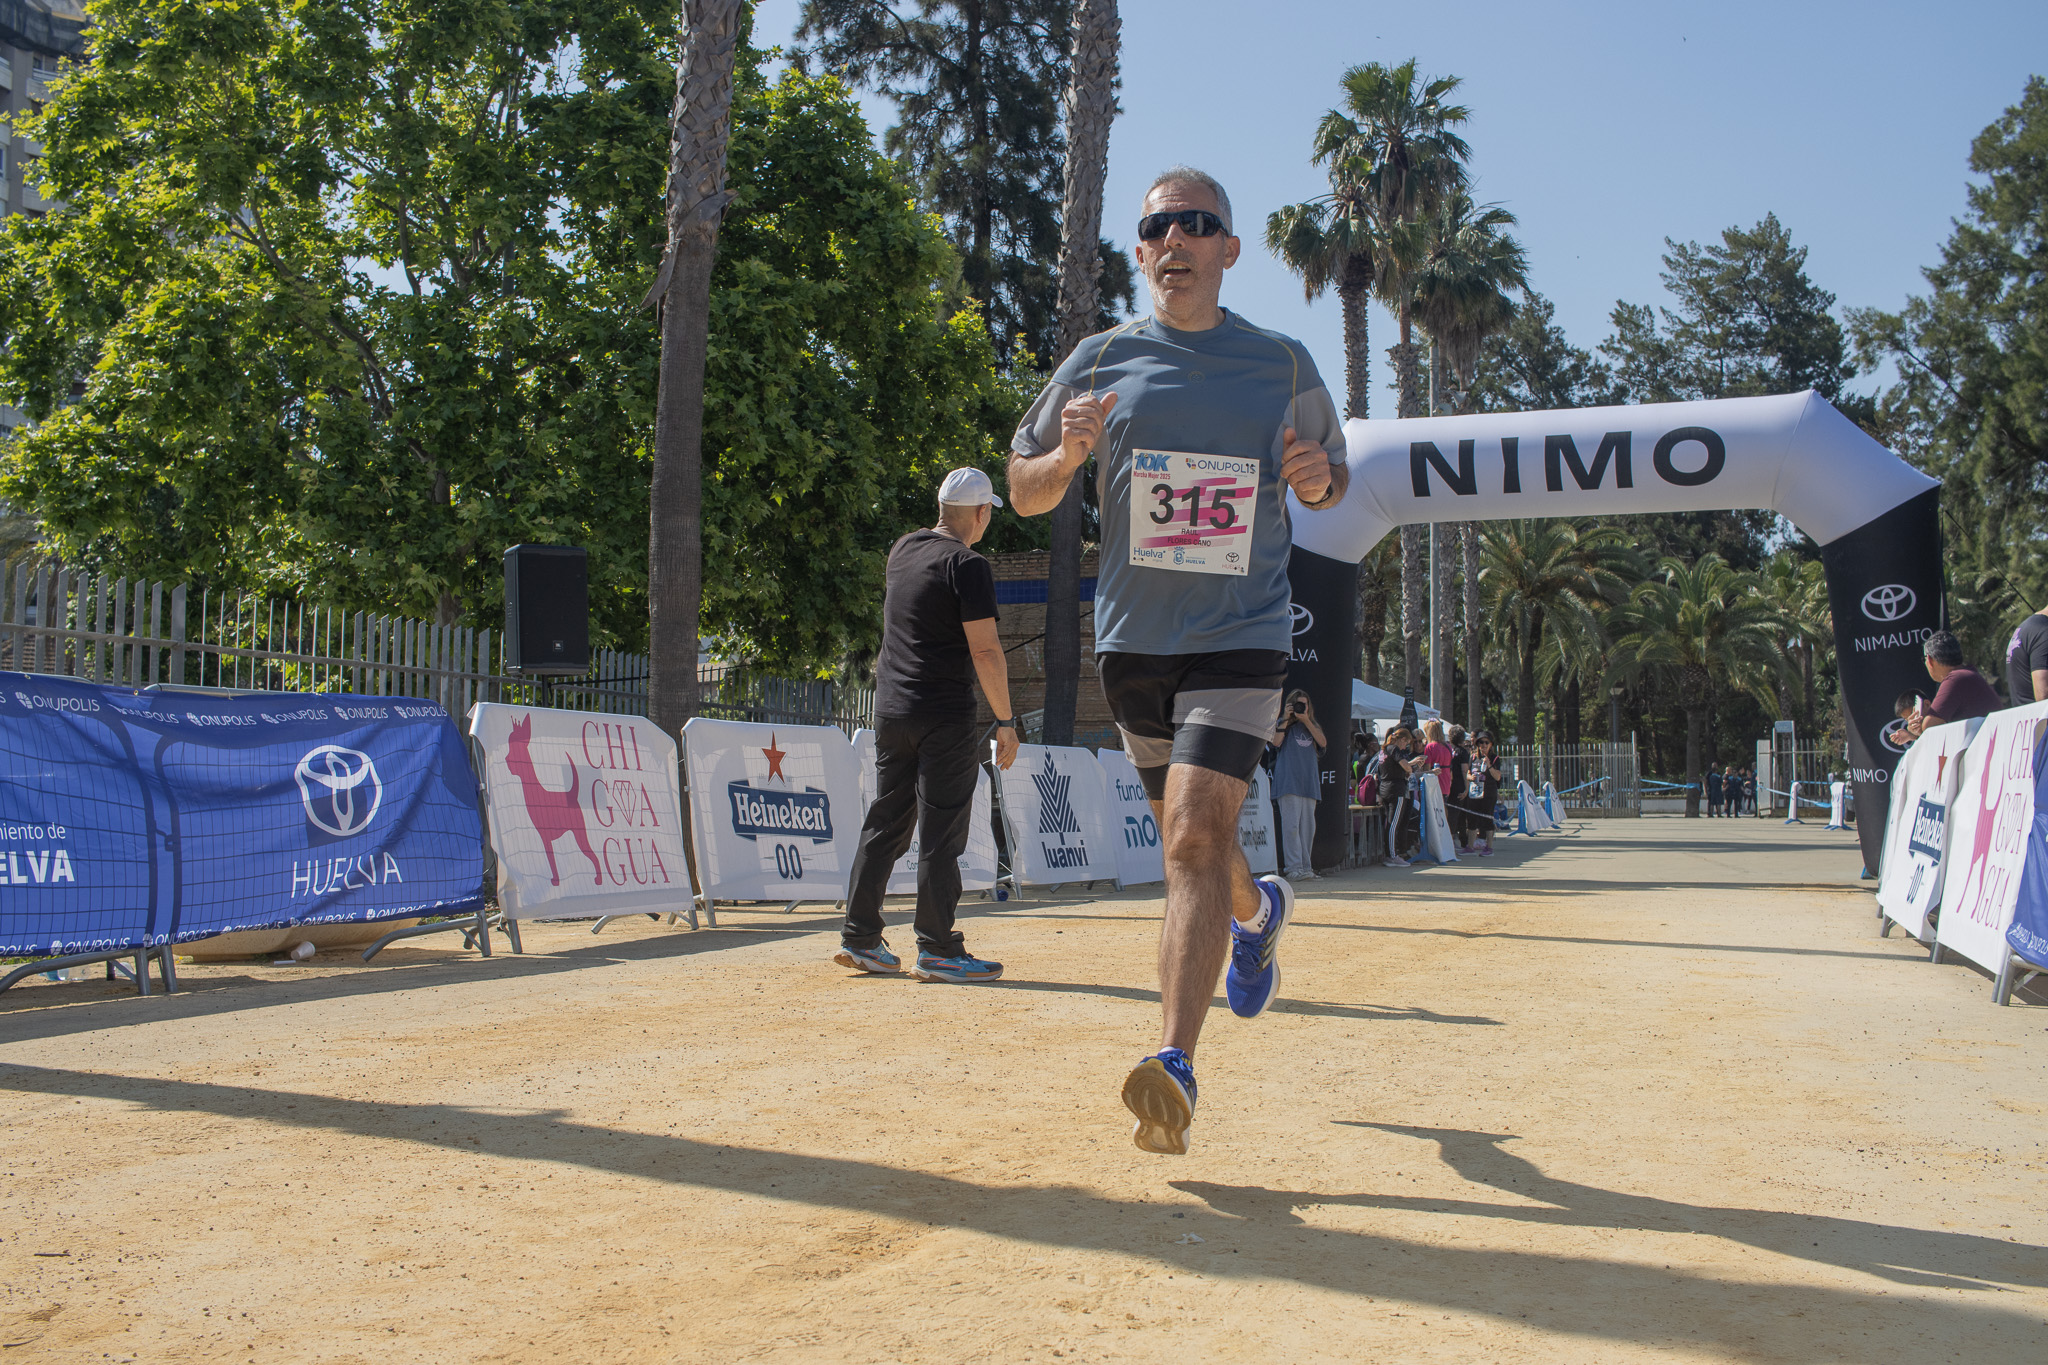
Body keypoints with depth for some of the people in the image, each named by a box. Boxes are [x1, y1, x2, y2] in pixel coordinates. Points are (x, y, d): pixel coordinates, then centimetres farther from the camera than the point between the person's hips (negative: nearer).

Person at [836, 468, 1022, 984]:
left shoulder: (902, 551, 11)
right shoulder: (967, 565, -11)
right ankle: (937, 950, 1)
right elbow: (985, 650, -17)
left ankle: (859, 938, 17)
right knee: (941, 831, -3)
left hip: (889, 708, 8)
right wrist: (1005, 720, -11)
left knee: (885, 824, 13)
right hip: (944, 715, -7)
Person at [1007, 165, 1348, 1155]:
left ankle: (1176, 1064, -17)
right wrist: (1068, 455, -14)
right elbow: (1024, 493, 9)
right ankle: (1259, 910, 49)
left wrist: (1315, 480, -9)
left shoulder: (1285, 367, 3)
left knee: (1196, 837, -18)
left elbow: (1329, 482, 16)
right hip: (1133, 637, 3)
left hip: (1241, 637, -3)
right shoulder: (1102, 362, 4)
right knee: (1188, 839, 15)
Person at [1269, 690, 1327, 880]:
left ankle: (1305, 867, 11)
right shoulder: (1283, 724, 10)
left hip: (1309, 782, 5)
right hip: (1288, 781, -5)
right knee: (1291, 824, -13)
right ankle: (1293, 867, -15)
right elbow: (1276, 742, -9)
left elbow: (1323, 743, 3)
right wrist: (1285, 718, -7)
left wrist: (1306, 720, -2)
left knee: (1308, 826, 5)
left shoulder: (1312, 726, 22)